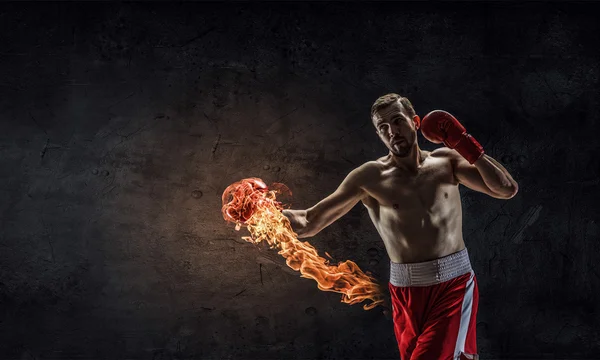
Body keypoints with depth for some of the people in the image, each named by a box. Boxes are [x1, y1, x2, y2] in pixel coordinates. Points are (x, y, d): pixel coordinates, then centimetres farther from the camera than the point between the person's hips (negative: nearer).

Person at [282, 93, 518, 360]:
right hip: (406, 291, 1)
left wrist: (463, 142, -8)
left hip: (453, 283, 0)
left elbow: (507, 189, -4)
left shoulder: (447, 161, 3)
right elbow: (309, 222, -4)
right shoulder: (371, 176, -4)